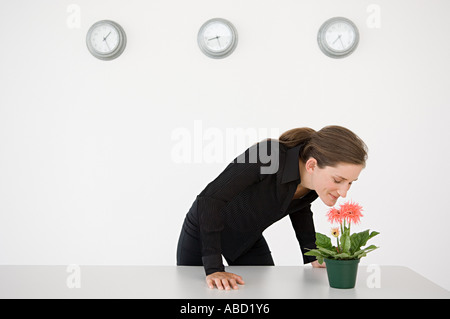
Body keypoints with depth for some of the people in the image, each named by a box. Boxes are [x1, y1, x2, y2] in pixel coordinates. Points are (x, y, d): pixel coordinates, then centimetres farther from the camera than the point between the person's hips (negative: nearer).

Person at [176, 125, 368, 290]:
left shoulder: (320, 179, -19)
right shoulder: (269, 155, -40)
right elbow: (210, 198, -39)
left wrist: (312, 257, 1)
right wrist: (213, 269, -41)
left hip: (250, 240, 5)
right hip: (203, 230, -4)